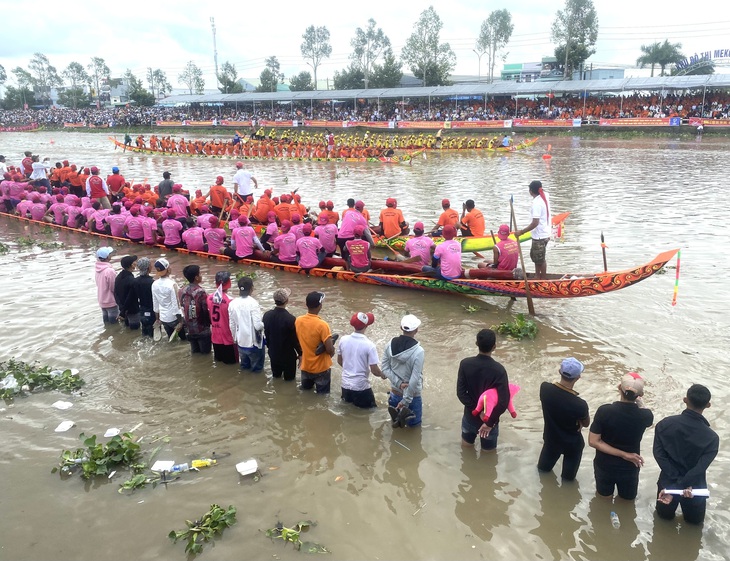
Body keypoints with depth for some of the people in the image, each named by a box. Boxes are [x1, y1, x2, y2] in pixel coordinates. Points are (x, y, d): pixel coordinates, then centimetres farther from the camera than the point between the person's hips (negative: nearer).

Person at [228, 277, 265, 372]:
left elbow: (232, 325, 3)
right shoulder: (253, 303, -21)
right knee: (257, 366, 16)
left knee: (245, 364, 24)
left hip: (241, 341, 5)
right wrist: (264, 325, -3)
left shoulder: (232, 303, -5)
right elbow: (258, 325, -25)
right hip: (254, 342, -5)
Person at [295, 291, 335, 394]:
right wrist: (332, 351, -1)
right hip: (321, 368, -5)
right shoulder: (322, 325, -28)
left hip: (305, 366, 5)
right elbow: (330, 350, -24)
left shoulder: (298, 321, -10)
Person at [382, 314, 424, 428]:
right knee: (414, 423, 15)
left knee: (396, 422, 28)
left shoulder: (391, 344, -10)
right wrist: (405, 401, -16)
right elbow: (414, 380, -23)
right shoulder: (418, 351, -23)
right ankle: (404, 411, -3)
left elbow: (385, 368, -5)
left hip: (395, 392, 5)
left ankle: (396, 411, 7)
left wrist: (399, 383, -9)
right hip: (412, 394, -5)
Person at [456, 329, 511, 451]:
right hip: (489, 418, -2)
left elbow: (461, 393, -17)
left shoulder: (465, 364, -17)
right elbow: (503, 402, -26)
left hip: (470, 416, 2)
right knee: (488, 452, 21)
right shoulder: (499, 370, -25)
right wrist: (490, 422, -17)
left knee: (466, 445, 28)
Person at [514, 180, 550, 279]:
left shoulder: (537, 203, -24)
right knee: (534, 256, 22)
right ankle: (537, 277, 31)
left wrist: (521, 232, -27)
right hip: (545, 234, 10)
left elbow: (535, 223, -29)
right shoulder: (544, 196, 1)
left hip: (539, 236, -10)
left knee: (540, 260, 5)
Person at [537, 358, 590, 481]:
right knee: (568, 475, 30)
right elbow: (586, 424, -15)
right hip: (572, 444, -3)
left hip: (551, 439, 3)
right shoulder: (580, 405, -38)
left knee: (543, 467, 35)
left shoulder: (544, 388, -27)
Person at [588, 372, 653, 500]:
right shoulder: (645, 415, -24)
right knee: (628, 499, 30)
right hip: (629, 468, 0)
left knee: (604, 497, 29)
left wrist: (623, 454, -19)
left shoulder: (604, 411, -27)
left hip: (604, 466, 1)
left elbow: (593, 441, -23)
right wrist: (640, 404, 12)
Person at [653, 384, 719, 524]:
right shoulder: (712, 438, -21)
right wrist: (683, 485, -25)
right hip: (694, 488, -2)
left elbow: (659, 454, -20)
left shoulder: (664, 424, -16)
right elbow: (699, 469, -27)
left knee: (665, 515, 34)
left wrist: (674, 484, -20)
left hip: (668, 483, 2)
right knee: (695, 520, 32)